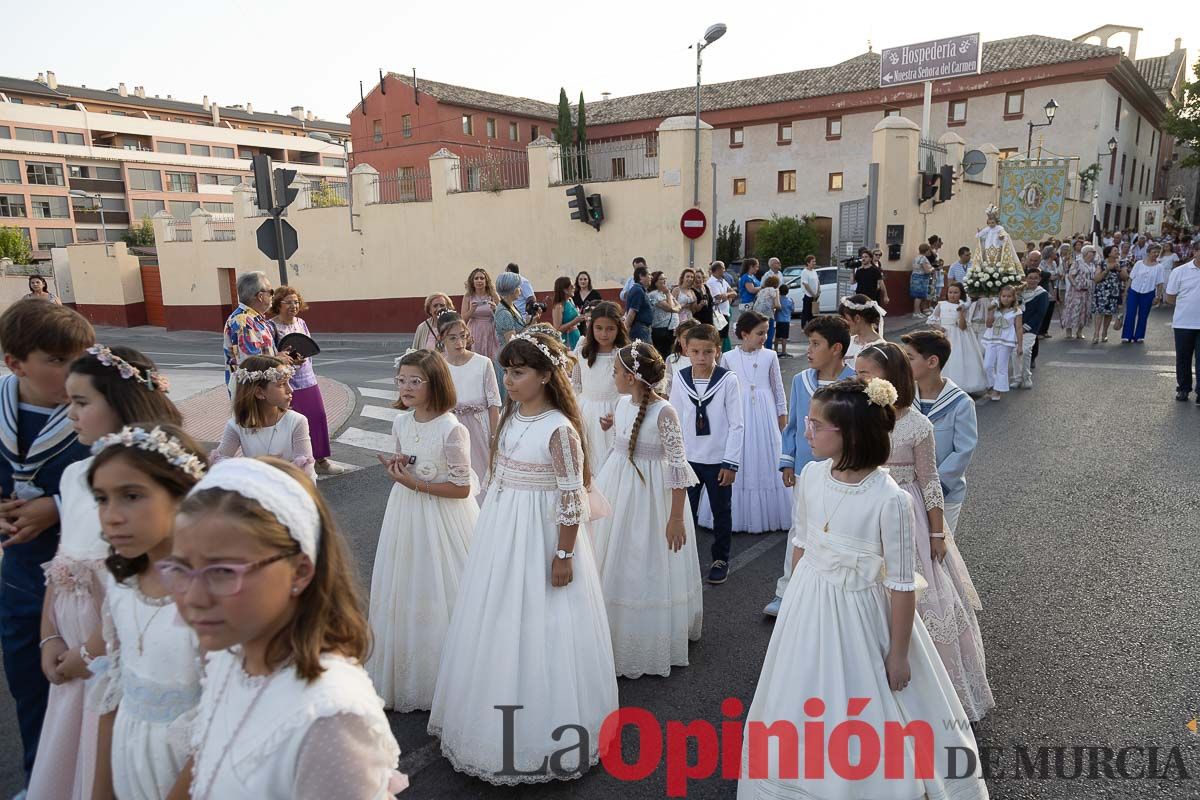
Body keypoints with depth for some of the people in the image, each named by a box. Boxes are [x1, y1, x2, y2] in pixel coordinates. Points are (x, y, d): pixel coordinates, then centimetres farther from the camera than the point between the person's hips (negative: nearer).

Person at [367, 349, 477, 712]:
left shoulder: (452, 430, -19)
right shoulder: (401, 423, 2)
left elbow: (462, 488, -15)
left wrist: (415, 483, -19)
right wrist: (396, 466, -5)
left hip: (442, 518, -6)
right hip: (406, 516, 7)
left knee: (437, 594, 5)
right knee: (403, 593, 14)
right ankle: (405, 673, 33)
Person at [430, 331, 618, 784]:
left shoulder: (559, 429, -21)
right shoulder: (511, 416, 3)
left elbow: (572, 500, -19)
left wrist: (564, 555, -17)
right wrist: (494, 528, 18)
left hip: (541, 538, -8)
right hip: (500, 533, 8)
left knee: (537, 631, 5)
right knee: (498, 627, 19)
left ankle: (541, 732, 27)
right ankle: (501, 720, 40)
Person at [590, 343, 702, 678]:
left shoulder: (664, 412, -20)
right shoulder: (623, 404, 1)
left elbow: (678, 467, -18)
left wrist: (676, 518, -18)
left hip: (651, 495, -7)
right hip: (618, 489, 7)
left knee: (649, 569, 6)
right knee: (616, 565, 17)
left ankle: (652, 642, 27)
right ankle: (617, 635, 36)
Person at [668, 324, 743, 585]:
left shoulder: (728, 380, -11)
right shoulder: (680, 380, -4)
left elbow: (736, 424, -9)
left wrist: (731, 463, -9)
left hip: (718, 460, -2)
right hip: (688, 458, 2)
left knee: (721, 512, 13)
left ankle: (720, 559, 31)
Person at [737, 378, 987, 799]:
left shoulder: (890, 500, -25)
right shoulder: (811, 474, -9)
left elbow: (902, 585, -16)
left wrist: (898, 655, -9)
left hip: (857, 612, -5)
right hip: (807, 606, 5)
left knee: (862, 715, 12)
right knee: (800, 704, 21)